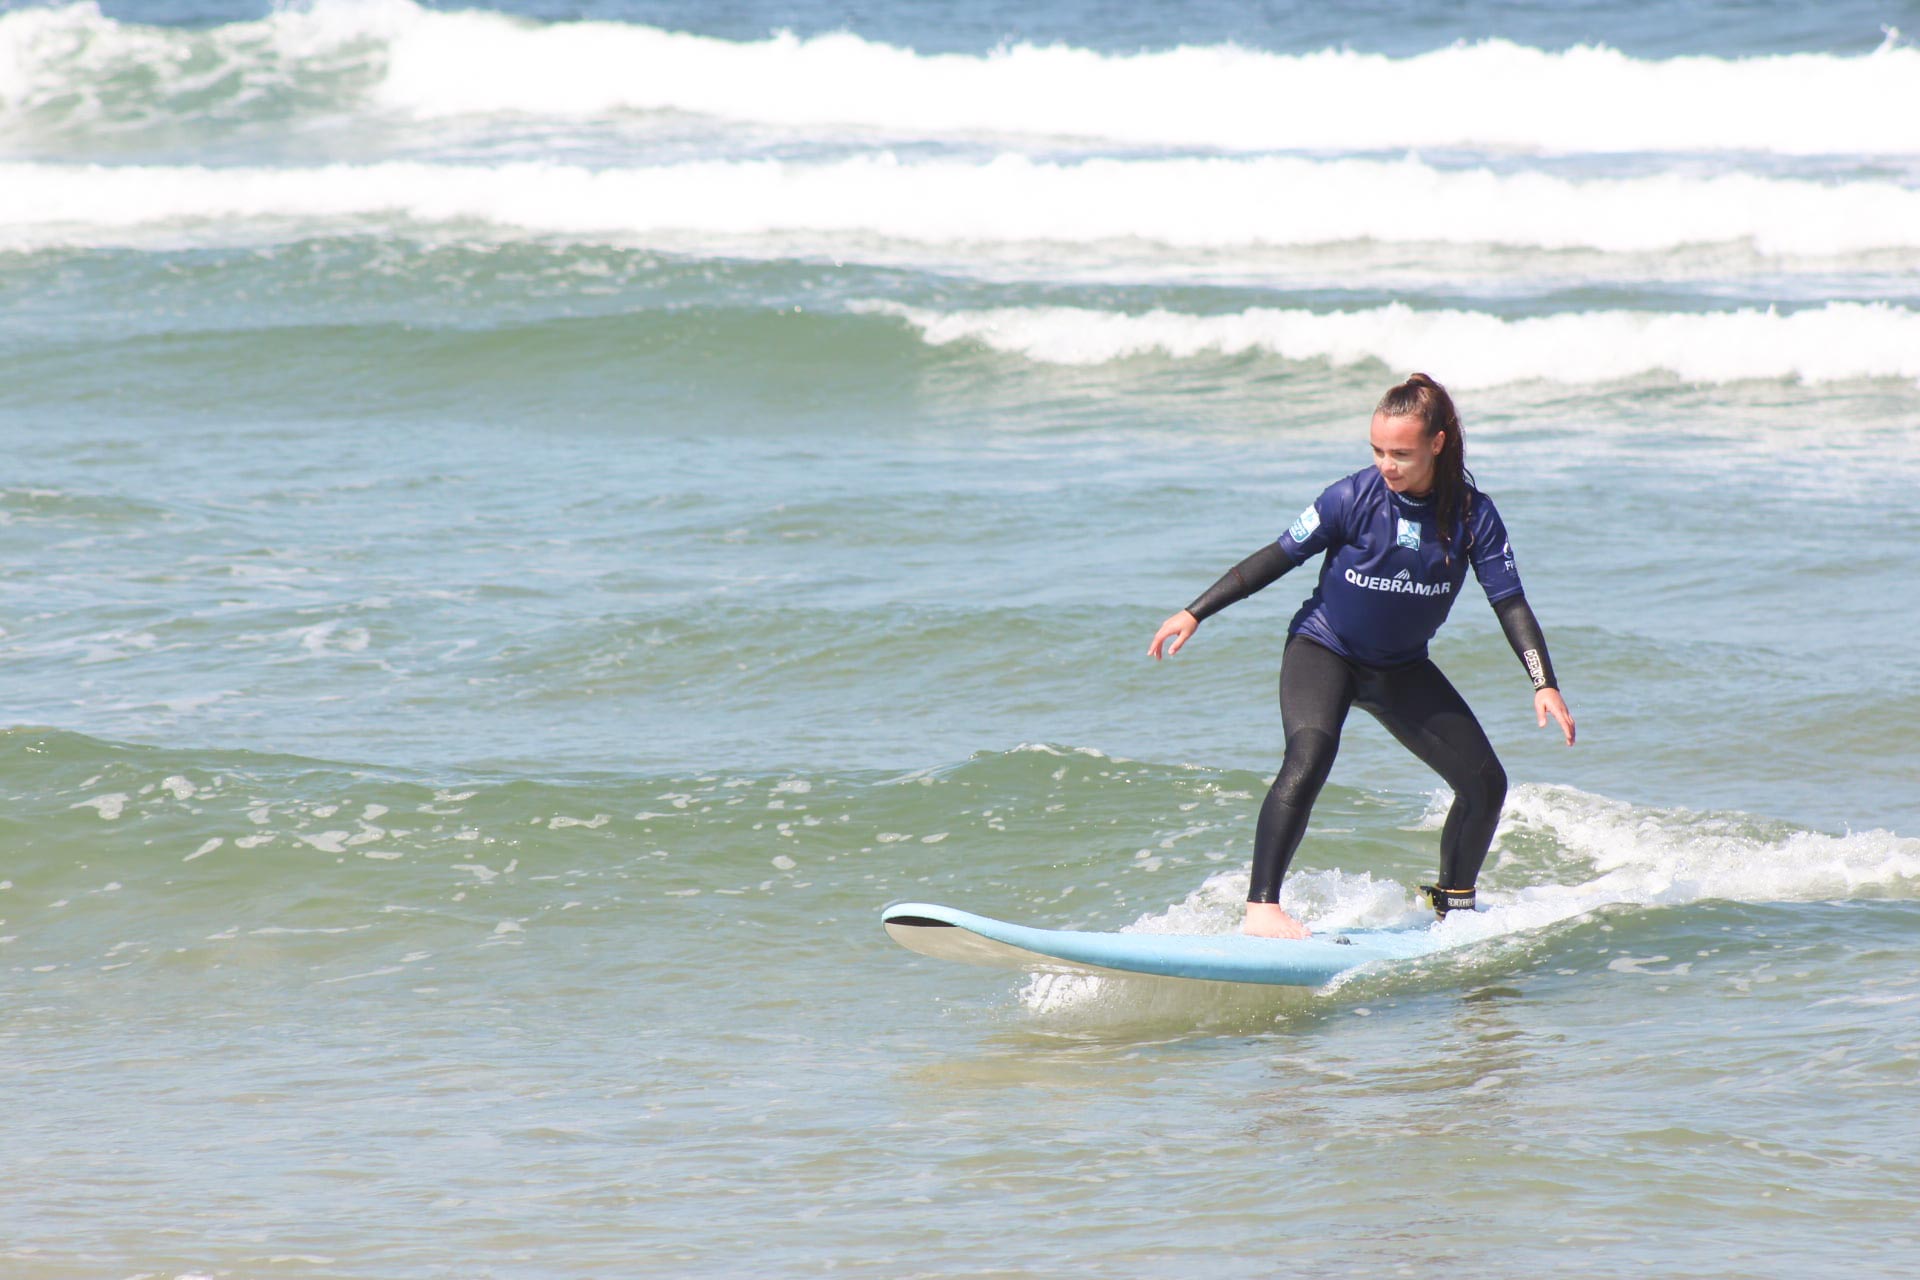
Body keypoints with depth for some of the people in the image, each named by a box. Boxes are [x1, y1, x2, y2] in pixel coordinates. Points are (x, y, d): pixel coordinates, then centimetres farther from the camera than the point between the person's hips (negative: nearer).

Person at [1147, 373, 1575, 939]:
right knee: (1309, 759, -31)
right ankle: (1261, 910, -32)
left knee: (1485, 783, -1)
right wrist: (1194, 613, -12)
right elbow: (1278, 557, -10)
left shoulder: (1472, 514, -14)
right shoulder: (1353, 498, -19)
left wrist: (1544, 684, -20)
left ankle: (1452, 904, 23)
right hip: (1324, 651, -4)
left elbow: (1509, 601, -10)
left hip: (1402, 668, 4)